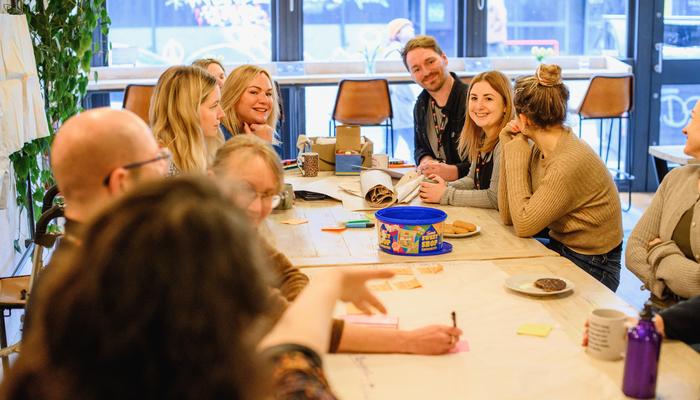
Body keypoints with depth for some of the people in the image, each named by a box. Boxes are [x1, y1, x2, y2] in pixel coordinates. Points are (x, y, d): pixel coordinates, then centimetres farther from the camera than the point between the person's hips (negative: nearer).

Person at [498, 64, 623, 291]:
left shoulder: (570, 163, -25)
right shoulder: (540, 151, 2)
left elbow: (522, 225, -21)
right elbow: (508, 216, -1)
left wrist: (517, 158, -15)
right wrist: (509, 149, -3)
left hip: (591, 268, -8)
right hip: (559, 248, 8)